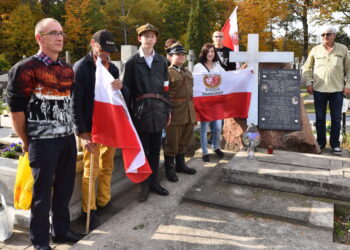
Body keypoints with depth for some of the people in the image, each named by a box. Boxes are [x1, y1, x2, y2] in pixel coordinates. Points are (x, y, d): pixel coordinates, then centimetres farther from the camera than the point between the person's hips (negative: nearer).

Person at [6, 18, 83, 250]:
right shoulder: (25, 69, -8)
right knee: (42, 191, 5)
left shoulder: (67, 69, 11)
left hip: (68, 137, 6)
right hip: (43, 140, -6)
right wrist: (26, 141, -2)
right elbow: (16, 108, -8)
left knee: (65, 187, 14)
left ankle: (61, 230, 32)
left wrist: (75, 130, 15)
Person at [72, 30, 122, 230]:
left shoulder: (113, 68, 9)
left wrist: (121, 87, -11)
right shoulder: (81, 68, -8)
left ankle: (104, 202, 29)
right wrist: (82, 133, -17)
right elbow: (75, 103, -11)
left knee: (107, 167, 14)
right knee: (91, 170, -1)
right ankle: (89, 211, 13)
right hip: (91, 128, -5)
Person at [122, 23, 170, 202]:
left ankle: (153, 182, 25)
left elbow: (166, 87, 13)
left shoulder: (161, 61, 10)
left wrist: (168, 110, 11)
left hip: (159, 110, 4)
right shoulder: (132, 62, 0)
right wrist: (127, 113, -4)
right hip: (141, 111, -3)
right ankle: (144, 184, 17)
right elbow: (126, 89, -1)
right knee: (143, 149, 3)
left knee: (155, 149, 11)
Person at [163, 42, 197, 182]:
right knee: (172, 142, 2)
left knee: (184, 141, 18)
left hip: (189, 112, 7)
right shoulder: (167, 72, -6)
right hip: (175, 112, -7)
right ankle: (169, 169, 16)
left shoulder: (188, 72, 18)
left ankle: (180, 164, 34)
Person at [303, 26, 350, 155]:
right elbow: (307, 68, 10)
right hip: (319, 90, 0)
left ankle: (335, 144, 15)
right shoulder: (315, 50, 5)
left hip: (337, 90, 0)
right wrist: (308, 83, 0)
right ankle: (321, 142, 20)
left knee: (336, 119, 5)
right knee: (320, 118, 8)